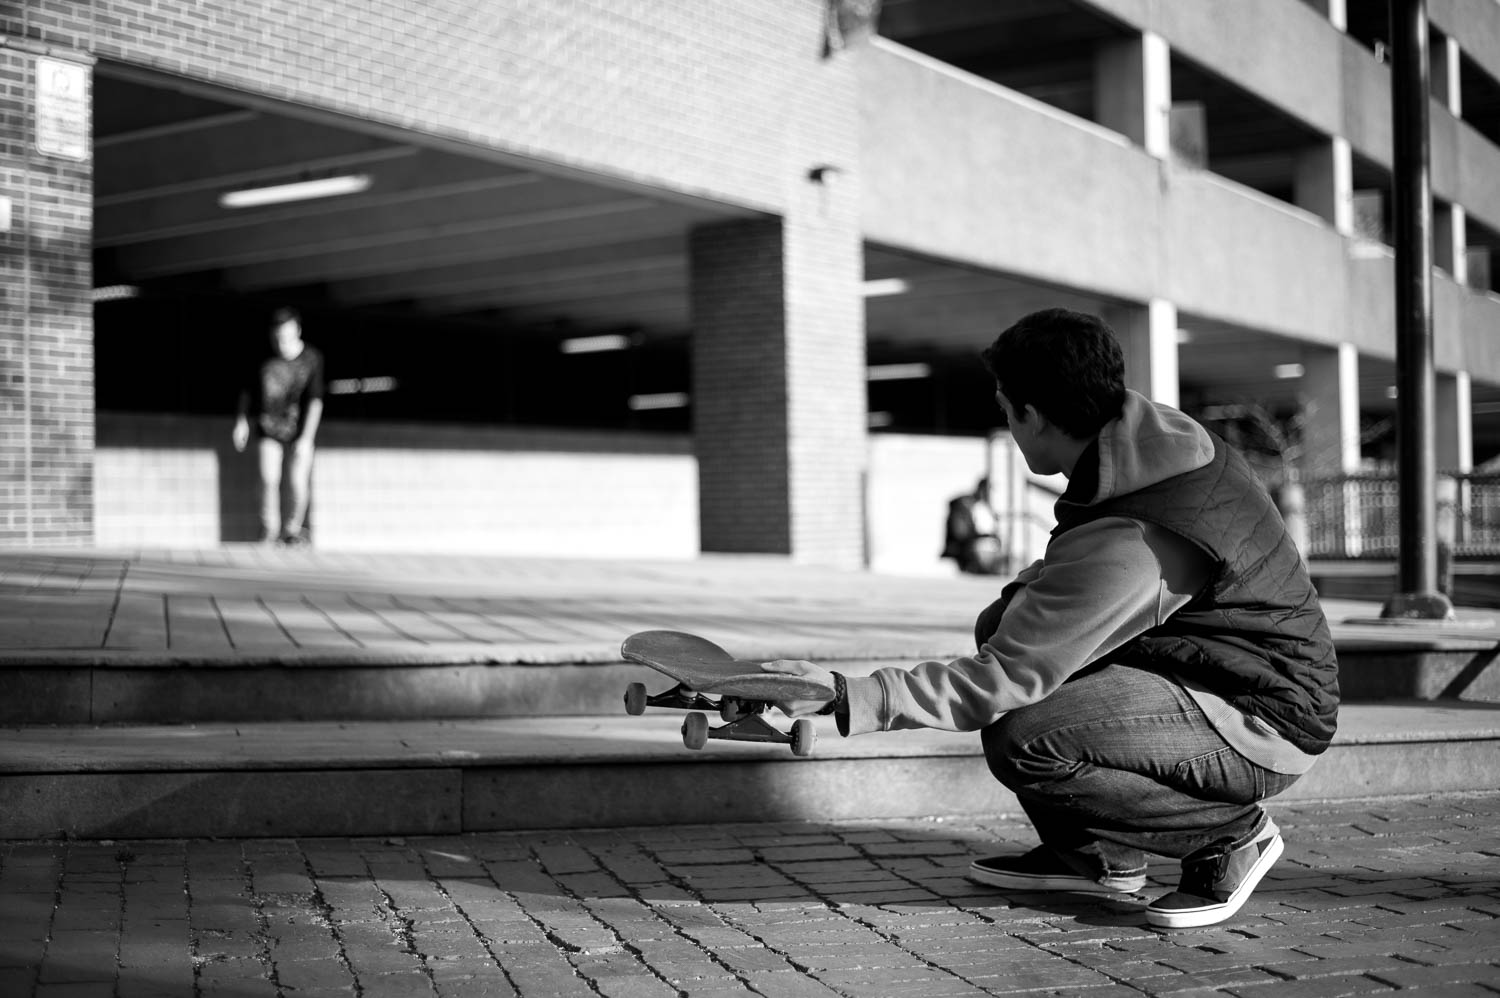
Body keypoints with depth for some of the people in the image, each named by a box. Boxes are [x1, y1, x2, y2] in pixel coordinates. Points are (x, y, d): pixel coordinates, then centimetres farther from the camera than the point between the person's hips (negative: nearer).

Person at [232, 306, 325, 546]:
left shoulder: (312, 359, -13)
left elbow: (315, 400, -16)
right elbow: (248, 389, 7)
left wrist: (307, 438, -21)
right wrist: (242, 421, 5)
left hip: (300, 429, -1)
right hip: (269, 426, 1)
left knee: (298, 482, -5)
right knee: (269, 479, -10)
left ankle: (293, 530, 16)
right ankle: (269, 530, 6)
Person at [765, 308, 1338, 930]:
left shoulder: (1125, 547, -30)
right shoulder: (1158, 438, -1)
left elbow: (1008, 679, -27)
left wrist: (848, 698, -24)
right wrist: (1012, 604, 0)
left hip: (1262, 730, -10)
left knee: (1019, 741, -27)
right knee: (1003, 622, 7)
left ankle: (1230, 833, -5)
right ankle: (1097, 854, 15)